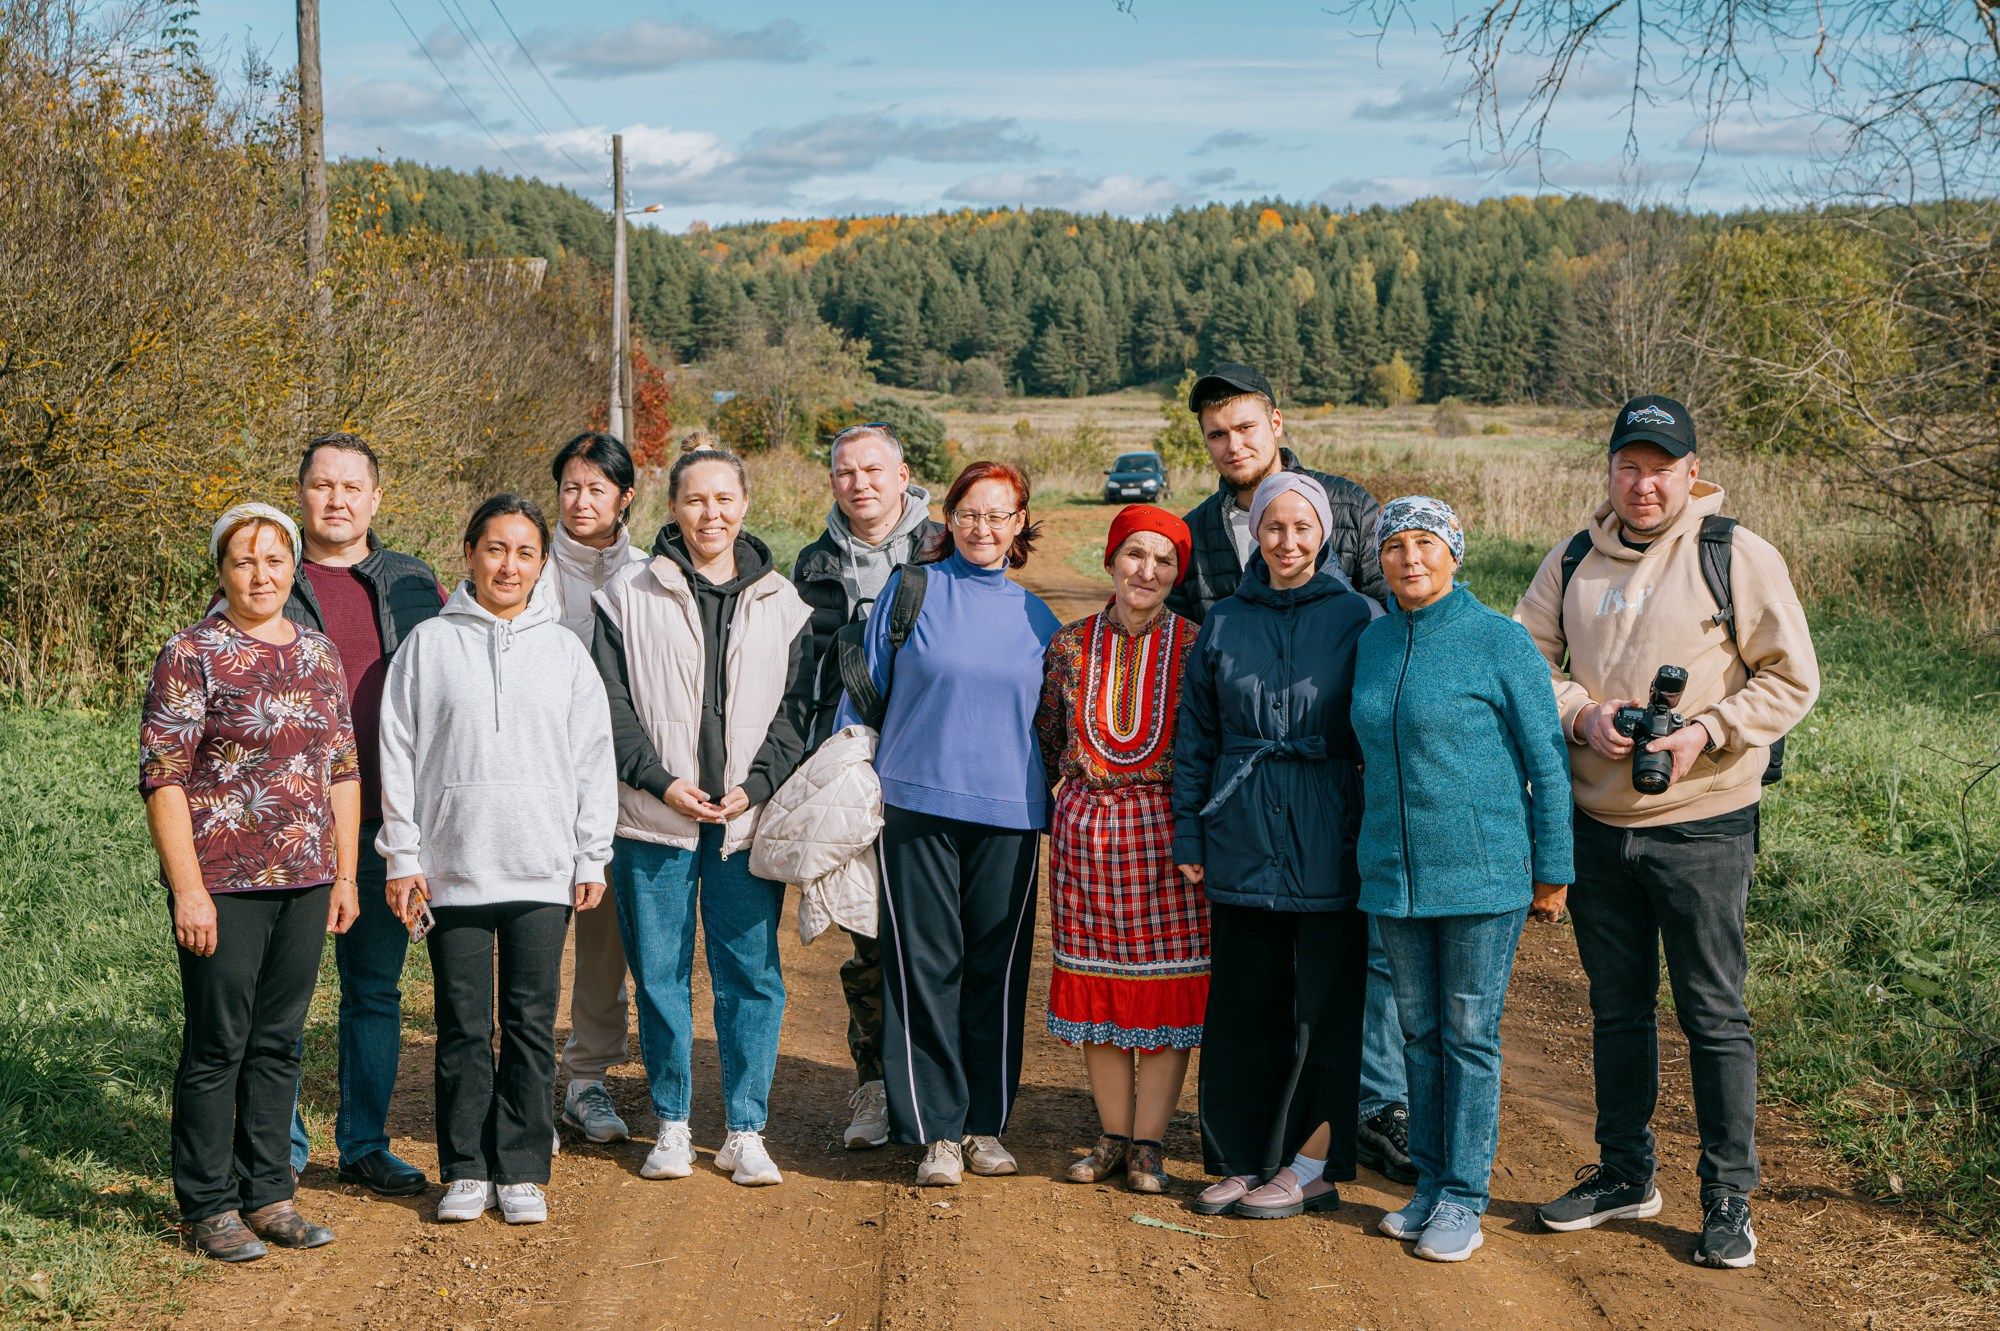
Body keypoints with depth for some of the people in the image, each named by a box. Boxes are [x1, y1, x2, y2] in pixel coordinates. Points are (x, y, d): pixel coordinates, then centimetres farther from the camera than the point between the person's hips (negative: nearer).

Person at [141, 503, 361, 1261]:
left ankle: (269, 1195, 21)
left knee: (278, 1043, 11)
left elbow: (344, 769, 16)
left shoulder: (319, 655, 11)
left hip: (305, 884, 5)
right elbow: (162, 776, -10)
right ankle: (211, 1207, 12)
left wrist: (345, 874, 12)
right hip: (224, 885, -5)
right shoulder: (192, 655, -6)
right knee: (217, 1046, 2)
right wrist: (188, 888, -15)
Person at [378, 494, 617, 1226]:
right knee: (463, 1027, 5)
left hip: (542, 871, 1)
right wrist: (402, 857, -1)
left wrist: (592, 857, 5)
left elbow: (594, 759, 9)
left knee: (532, 1024, 4)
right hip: (452, 870, -1)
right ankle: (467, 1170, 15)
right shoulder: (428, 644, 3)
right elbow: (398, 754, 4)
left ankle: (522, 1171, 13)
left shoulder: (565, 650, 7)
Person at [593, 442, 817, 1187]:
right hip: (653, 821, -1)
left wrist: (756, 785, -8)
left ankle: (745, 1131, 11)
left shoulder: (782, 604, 8)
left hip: (749, 821, 1)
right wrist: (662, 781, -11)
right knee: (659, 974, 5)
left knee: (751, 974, 1)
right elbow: (611, 704, 0)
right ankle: (671, 1124, 17)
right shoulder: (630, 597, 4)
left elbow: (797, 707, 6)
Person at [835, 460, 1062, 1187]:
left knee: (998, 968, 5)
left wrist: (1057, 803, 16)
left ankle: (987, 1123, 17)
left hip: (1008, 816, 2)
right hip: (917, 804, -2)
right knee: (925, 966, -2)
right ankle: (938, 1129, 6)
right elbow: (864, 686, 7)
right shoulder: (911, 589, 2)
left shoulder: (1036, 618, 11)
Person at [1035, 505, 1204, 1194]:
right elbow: (1046, 743, 14)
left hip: (1167, 828, -2)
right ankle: (1113, 1135, 19)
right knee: (1095, 983, 7)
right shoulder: (1071, 644, 6)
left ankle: (1147, 1143, 9)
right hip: (1086, 825, 2)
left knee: (1168, 983, -1)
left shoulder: (1196, 647, 0)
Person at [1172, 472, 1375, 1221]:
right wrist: (1189, 834, 8)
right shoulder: (1223, 624, 9)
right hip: (1242, 840, 3)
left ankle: (1311, 1166, 12)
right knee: (1242, 999, 8)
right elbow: (1195, 738, 13)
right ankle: (1245, 1158, 19)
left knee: (1325, 1001, 2)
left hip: (1326, 840, -3)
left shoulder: (1356, 618, 0)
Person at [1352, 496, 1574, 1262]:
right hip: (1393, 872, 5)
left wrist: (1553, 871, -5)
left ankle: (1464, 1199, 9)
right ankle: (1430, 1185, 22)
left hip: (1481, 870, -5)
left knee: (1470, 1034, 1)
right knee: (1419, 1031, 12)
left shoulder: (1501, 641, -8)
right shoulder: (1373, 644, 8)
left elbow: (1547, 760, -5)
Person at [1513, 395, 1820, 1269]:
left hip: (1702, 824, -4)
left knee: (1714, 1013, 0)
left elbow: (1791, 679, -5)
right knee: (1617, 1006, 14)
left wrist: (1703, 734, -17)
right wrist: (1581, 713, -9)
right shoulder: (1573, 563, 7)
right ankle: (1623, 1173, 28)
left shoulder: (1740, 558, -5)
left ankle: (1729, 1198, 10)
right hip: (1598, 823, 4)